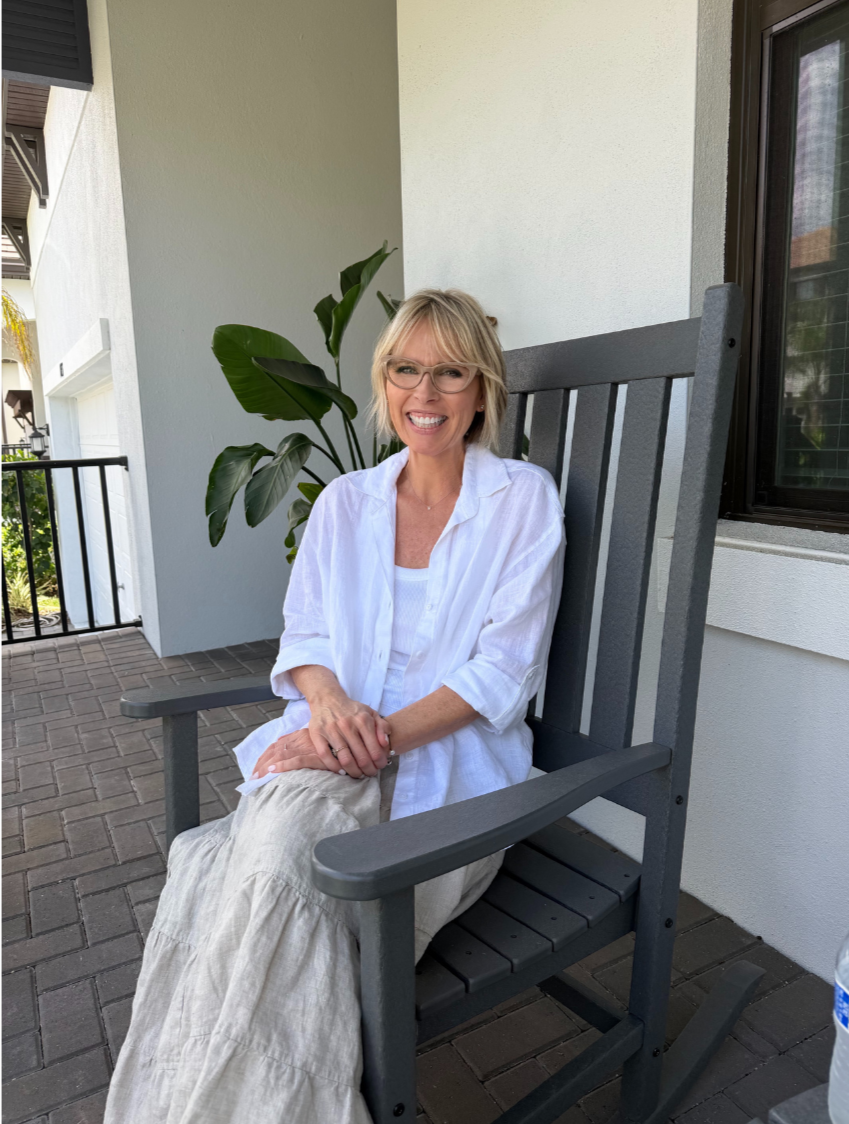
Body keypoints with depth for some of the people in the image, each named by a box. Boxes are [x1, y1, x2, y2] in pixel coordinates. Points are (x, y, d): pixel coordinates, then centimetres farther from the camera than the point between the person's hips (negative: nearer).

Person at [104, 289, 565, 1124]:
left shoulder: (524, 499, 1)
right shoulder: (345, 501, 13)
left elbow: (503, 672, -6)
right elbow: (304, 637, 12)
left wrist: (381, 736, -18)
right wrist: (329, 701, -12)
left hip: (449, 767, -3)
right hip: (328, 757, 3)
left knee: (282, 832, -31)